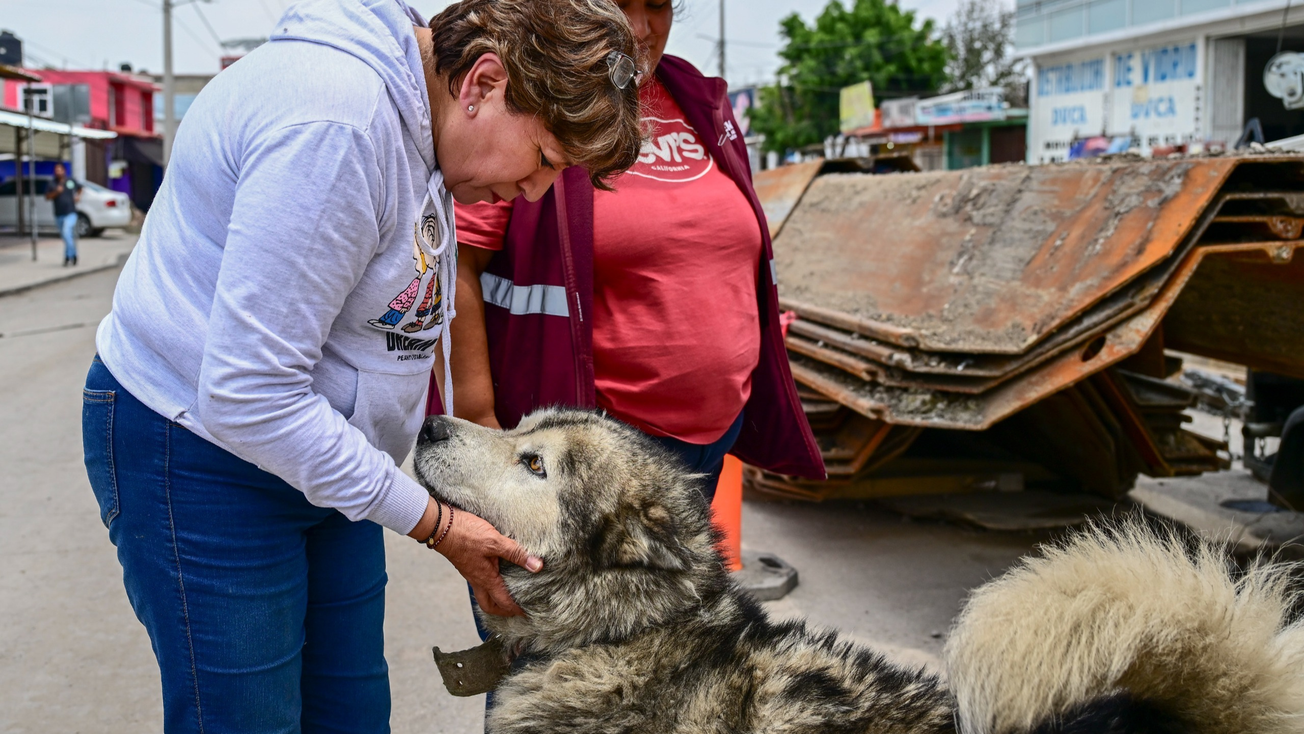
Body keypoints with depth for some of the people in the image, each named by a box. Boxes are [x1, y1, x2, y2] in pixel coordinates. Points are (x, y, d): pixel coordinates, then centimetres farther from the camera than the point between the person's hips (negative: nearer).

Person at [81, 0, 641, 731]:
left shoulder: (414, 114, 3)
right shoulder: (336, 119, -28)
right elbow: (248, 395, -29)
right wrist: (431, 521, -21)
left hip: (322, 450, 9)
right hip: (202, 455, -9)